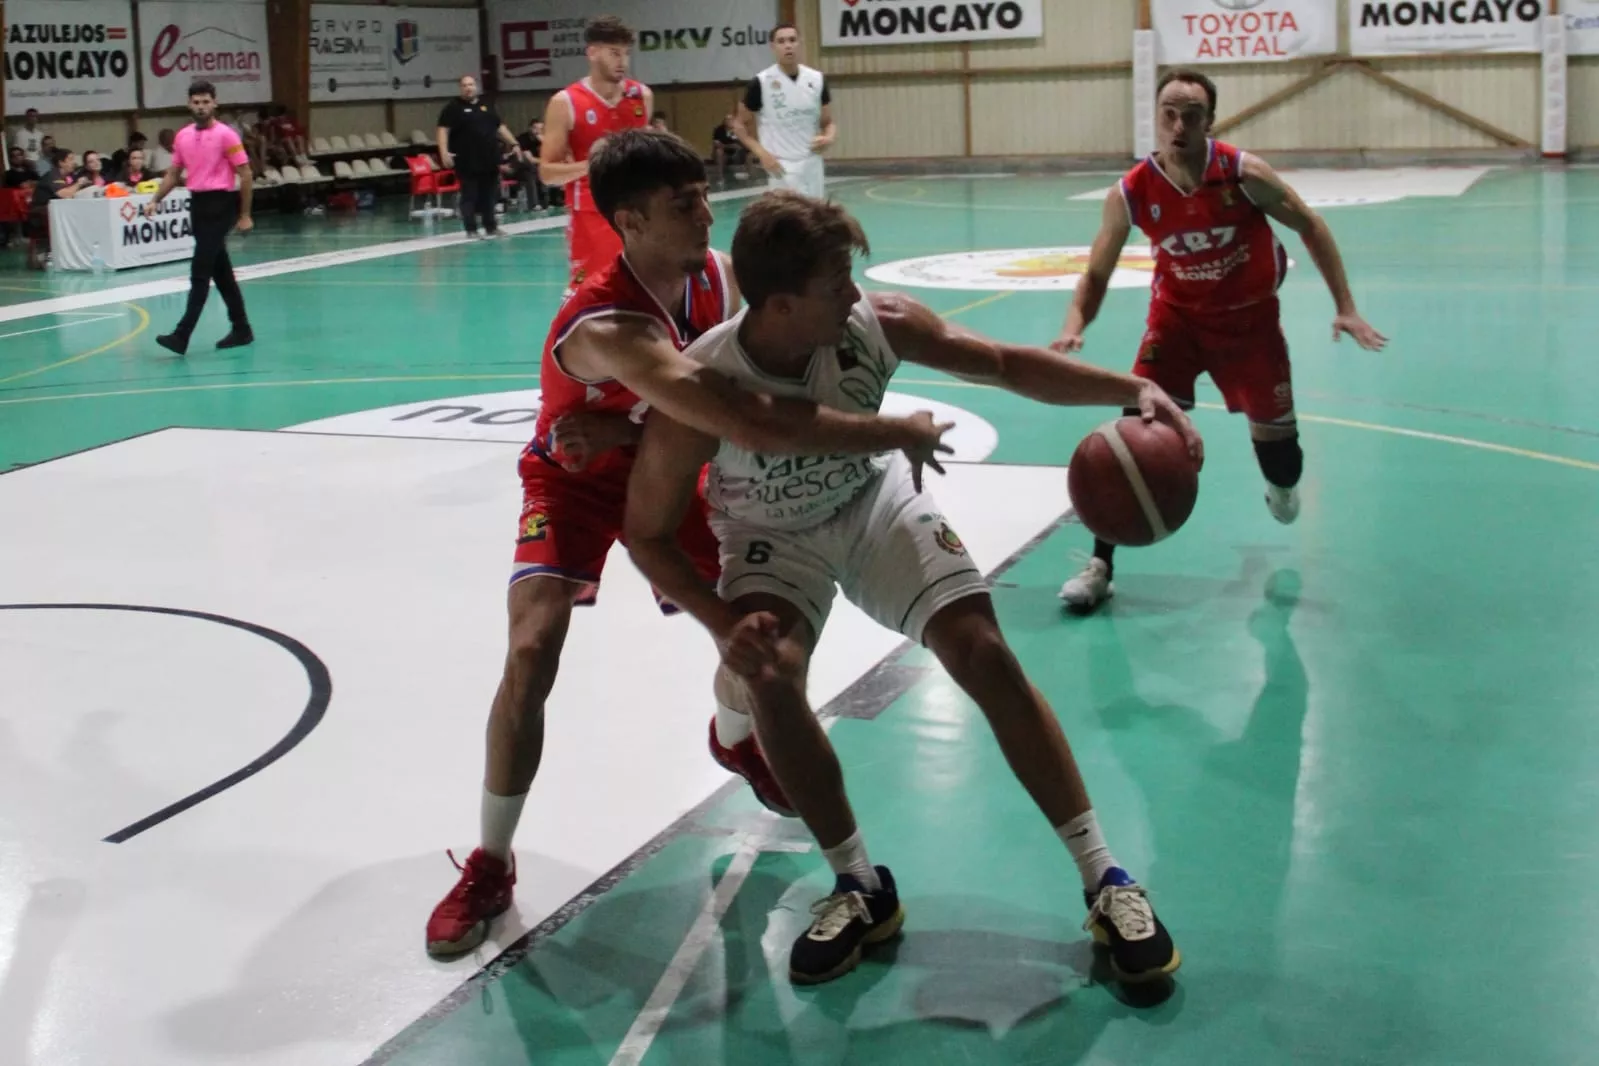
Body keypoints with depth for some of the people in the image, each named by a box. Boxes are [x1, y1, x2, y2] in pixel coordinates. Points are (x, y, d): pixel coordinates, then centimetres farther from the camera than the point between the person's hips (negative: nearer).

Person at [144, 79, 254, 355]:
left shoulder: (226, 135, -8)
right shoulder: (182, 136, 10)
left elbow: (245, 174, -7)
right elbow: (174, 174, 18)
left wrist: (244, 215, -9)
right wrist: (155, 200, 6)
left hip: (220, 204, -7)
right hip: (198, 204, 7)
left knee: (200, 272, -10)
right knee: (221, 271, 11)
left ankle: (182, 335, -13)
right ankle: (241, 329, 20)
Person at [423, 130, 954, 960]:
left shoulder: (714, 275, -19)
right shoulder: (605, 329, -42)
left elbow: (723, 411, -13)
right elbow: (761, 429, -51)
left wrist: (624, 430, -31)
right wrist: (897, 433, -43)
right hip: (575, 479, -6)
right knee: (533, 648, -22)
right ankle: (490, 866, -5)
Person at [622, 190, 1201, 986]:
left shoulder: (877, 324, -27)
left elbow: (1005, 365, -15)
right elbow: (647, 534, -20)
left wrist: (1130, 390, -27)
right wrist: (723, 624, -33)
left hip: (874, 500, 2)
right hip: (773, 536, -2)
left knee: (983, 654, -12)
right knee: (771, 676, -28)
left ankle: (1103, 880, -1)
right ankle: (862, 890, -6)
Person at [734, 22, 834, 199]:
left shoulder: (817, 79, 3)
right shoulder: (761, 82, -8)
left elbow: (828, 122, 12)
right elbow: (740, 124, 2)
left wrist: (828, 138, -11)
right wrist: (761, 153, -11)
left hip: (812, 165, 5)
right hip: (782, 168, -5)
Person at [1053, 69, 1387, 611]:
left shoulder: (1244, 174, -25)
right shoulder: (1131, 193, -23)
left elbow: (1309, 225, -9)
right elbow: (1097, 273, -11)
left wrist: (1345, 307, -12)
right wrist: (1074, 326, -31)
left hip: (1250, 316, 0)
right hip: (1178, 315, 0)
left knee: (1274, 436, 12)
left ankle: (1282, 487, 53)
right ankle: (1100, 566, -9)